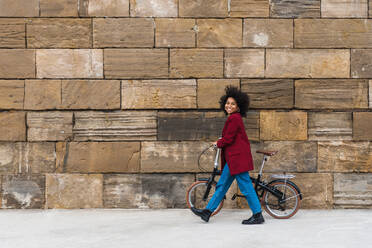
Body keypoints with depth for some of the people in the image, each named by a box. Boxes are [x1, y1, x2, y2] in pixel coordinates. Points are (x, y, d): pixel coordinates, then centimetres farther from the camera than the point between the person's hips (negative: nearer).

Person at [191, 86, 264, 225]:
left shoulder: (234, 118, -14)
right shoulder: (235, 118, 17)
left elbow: (228, 139, -16)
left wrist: (218, 143, 1)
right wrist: (220, 142, 20)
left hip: (238, 158, -11)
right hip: (233, 158, 11)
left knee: (245, 186, -5)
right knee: (222, 185, 13)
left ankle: (258, 216, 2)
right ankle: (207, 212, 18)